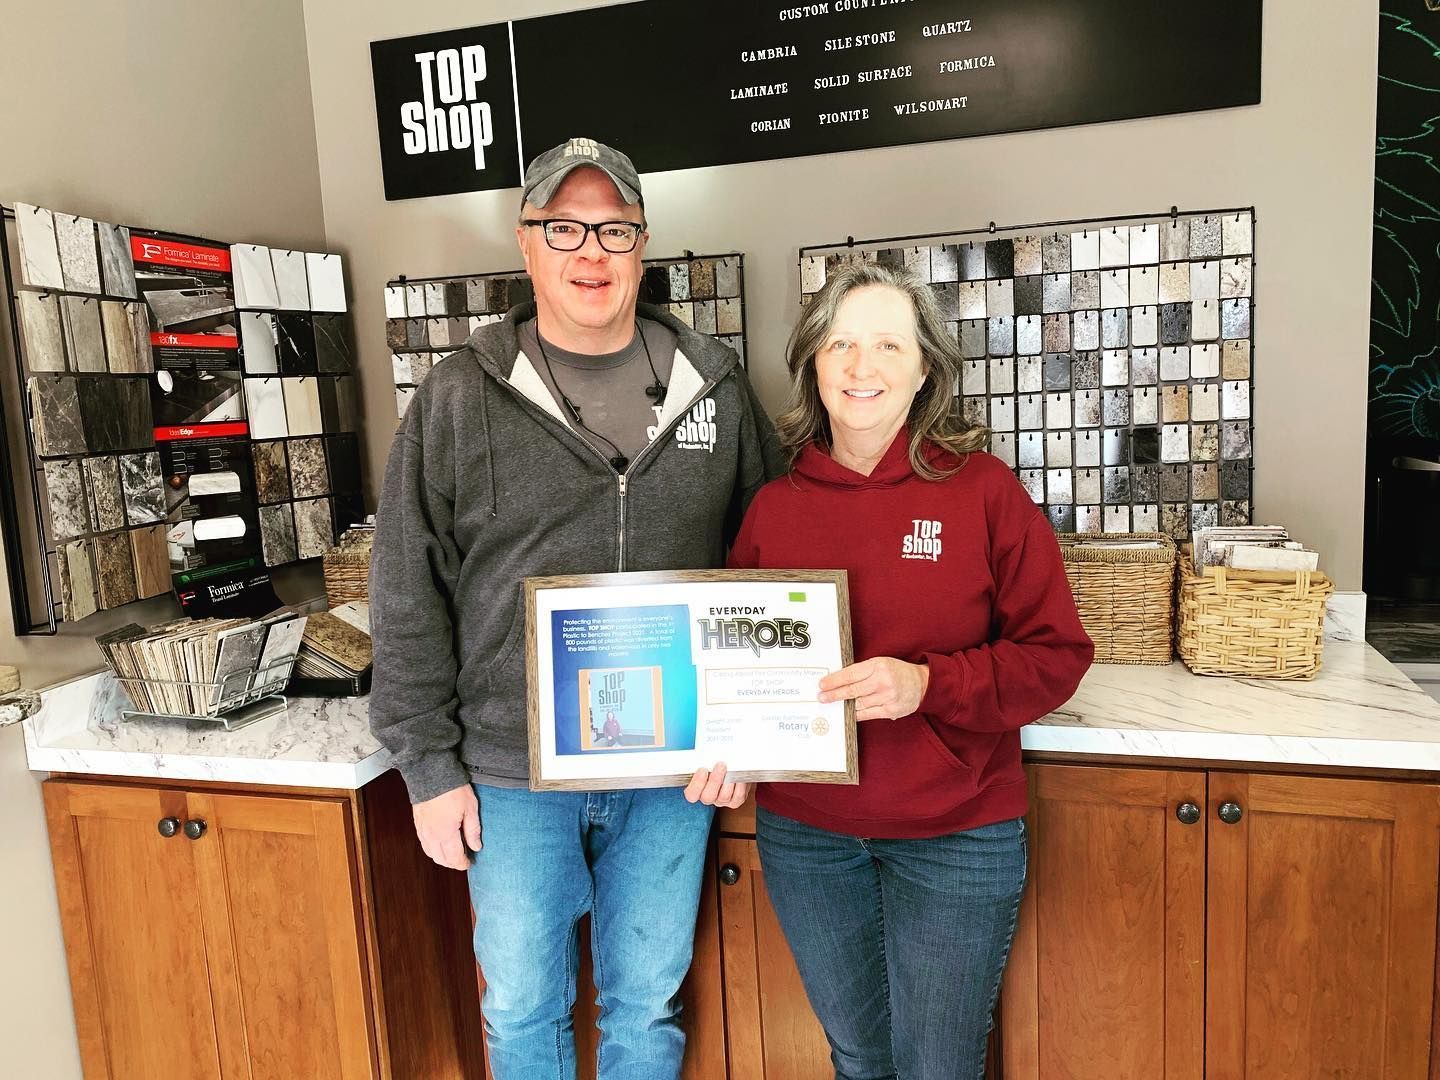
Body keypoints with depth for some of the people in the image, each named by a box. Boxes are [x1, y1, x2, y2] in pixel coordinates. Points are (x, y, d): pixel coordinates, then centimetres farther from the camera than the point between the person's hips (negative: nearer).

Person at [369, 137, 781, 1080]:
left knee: (649, 1005, 19)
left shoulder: (718, 389, 1)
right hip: (512, 773, -1)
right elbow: (408, 602, -3)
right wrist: (431, 769, -4)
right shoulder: (461, 400, -5)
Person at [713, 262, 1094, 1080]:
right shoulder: (775, 507, 0)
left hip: (956, 837, -2)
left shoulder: (983, 490, -9)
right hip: (806, 836, 3)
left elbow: (1057, 654, -9)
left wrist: (928, 684, -23)